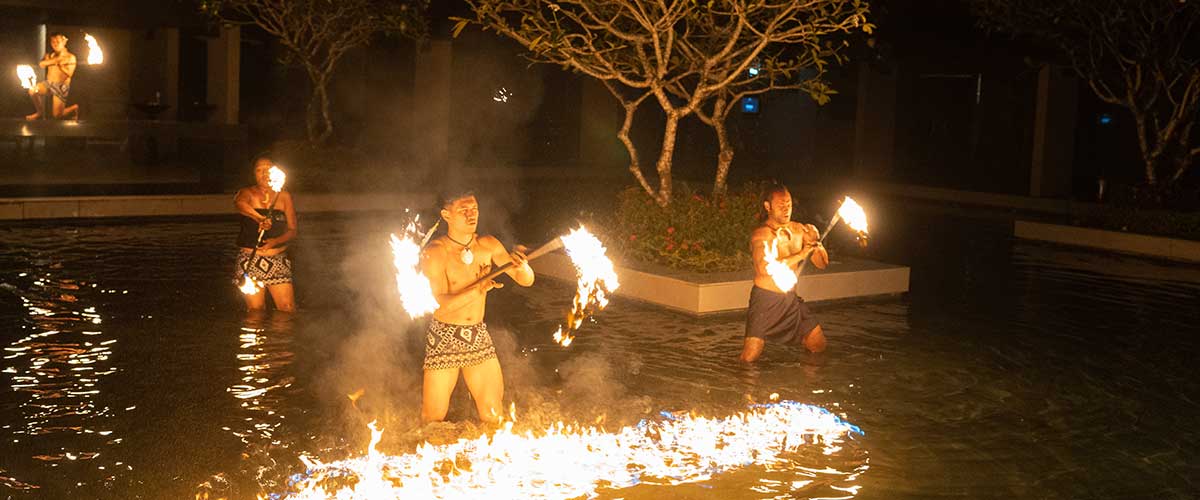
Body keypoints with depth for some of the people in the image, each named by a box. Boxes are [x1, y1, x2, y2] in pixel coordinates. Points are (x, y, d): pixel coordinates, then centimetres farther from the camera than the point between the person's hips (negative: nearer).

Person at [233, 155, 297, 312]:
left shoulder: (284, 197, 7)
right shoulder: (248, 193, 0)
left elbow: (292, 230, 4)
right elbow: (239, 203, -26)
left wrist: (276, 241, -18)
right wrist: (259, 218, -48)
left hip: (278, 260, 1)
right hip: (251, 259, -1)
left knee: (288, 309, -7)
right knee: (256, 313, -1)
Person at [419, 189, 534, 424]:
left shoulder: (488, 245, 1)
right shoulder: (435, 252, -13)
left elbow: (526, 281, 1)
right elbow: (440, 304, -21)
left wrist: (521, 265, -23)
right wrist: (478, 290, -36)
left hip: (479, 336, 4)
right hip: (444, 338, -4)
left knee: (494, 417, 3)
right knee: (434, 419, 3)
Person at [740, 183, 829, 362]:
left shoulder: (799, 230, 2)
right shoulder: (760, 234, -16)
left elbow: (822, 263, 4)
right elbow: (766, 269, -31)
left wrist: (816, 242, -16)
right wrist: (801, 254, -29)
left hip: (790, 298, 6)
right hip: (765, 298, -6)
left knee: (819, 345, 8)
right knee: (750, 358, -12)